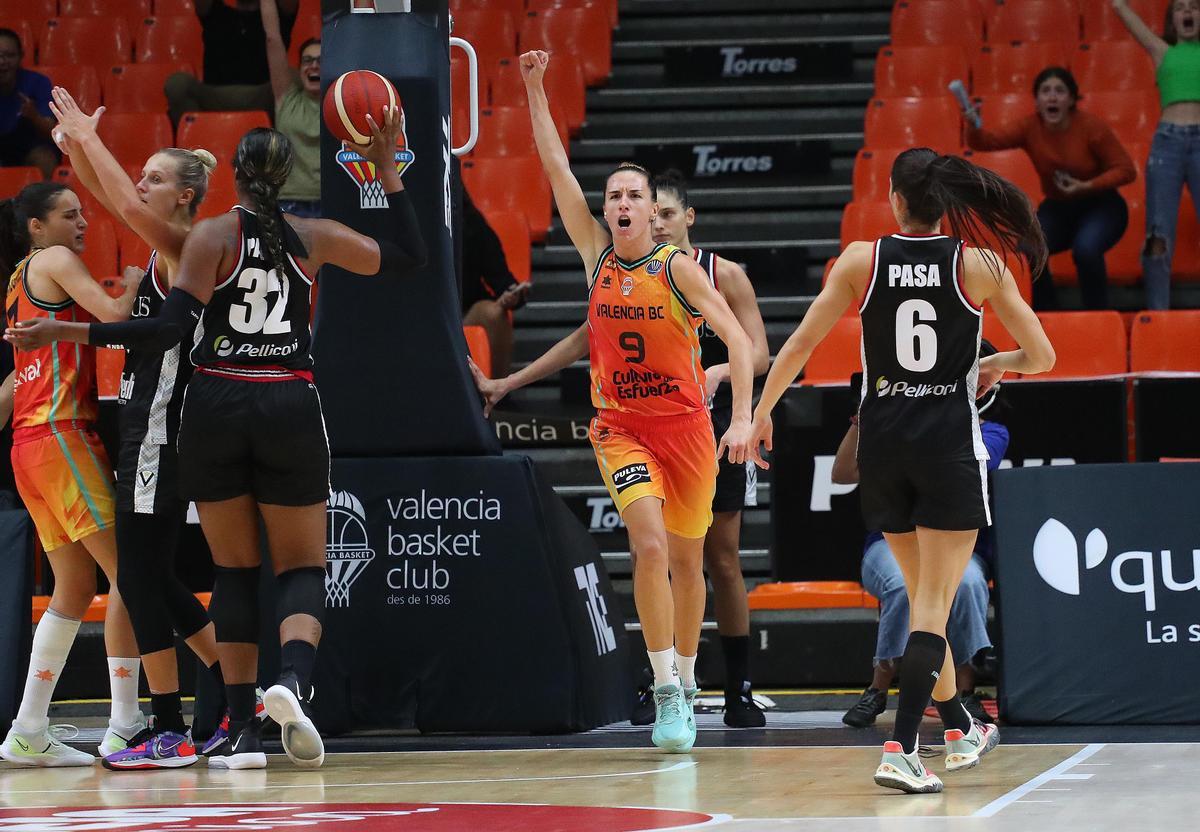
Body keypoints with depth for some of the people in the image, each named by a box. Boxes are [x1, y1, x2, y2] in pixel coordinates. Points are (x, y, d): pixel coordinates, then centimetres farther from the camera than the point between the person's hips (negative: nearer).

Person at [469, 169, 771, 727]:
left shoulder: (724, 276, -5)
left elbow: (759, 354, -9)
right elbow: (584, 341, 12)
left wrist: (717, 372, -30)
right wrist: (508, 384, 10)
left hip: (716, 431, -2)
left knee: (723, 562, 1)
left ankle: (739, 690, 7)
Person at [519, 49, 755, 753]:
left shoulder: (680, 267, -7)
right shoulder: (598, 254, 2)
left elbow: (737, 340, -11)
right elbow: (556, 168, 0)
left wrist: (743, 417, -21)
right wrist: (535, 89, -4)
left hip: (685, 424, 0)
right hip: (620, 426, 0)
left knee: (687, 561, 9)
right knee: (650, 546, -19)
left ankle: (685, 679, 29)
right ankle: (667, 691, -15)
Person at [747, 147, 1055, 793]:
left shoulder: (862, 260, -1)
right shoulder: (980, 266, -4)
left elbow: (800, 344, -1)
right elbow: (1042, 357, 0)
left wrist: (760, 413, 11)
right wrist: (995, 363, 22)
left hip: (883, 444, 3)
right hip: (950, 445, -3)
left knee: (924, 594, 19)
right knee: (933, 605, -3)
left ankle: (960, 732, 33)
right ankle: (900, 751, -17)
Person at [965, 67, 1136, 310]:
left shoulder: (1092, 126, -18)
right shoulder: (1030, 127, -10)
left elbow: (1126, 170, -14)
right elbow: (987, 140, -23)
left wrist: (1087, 186, -27)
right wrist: (973, 126, -46)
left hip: (1100, 207, -3)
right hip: (1058, 209, 3)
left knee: (1085, 249, -33)